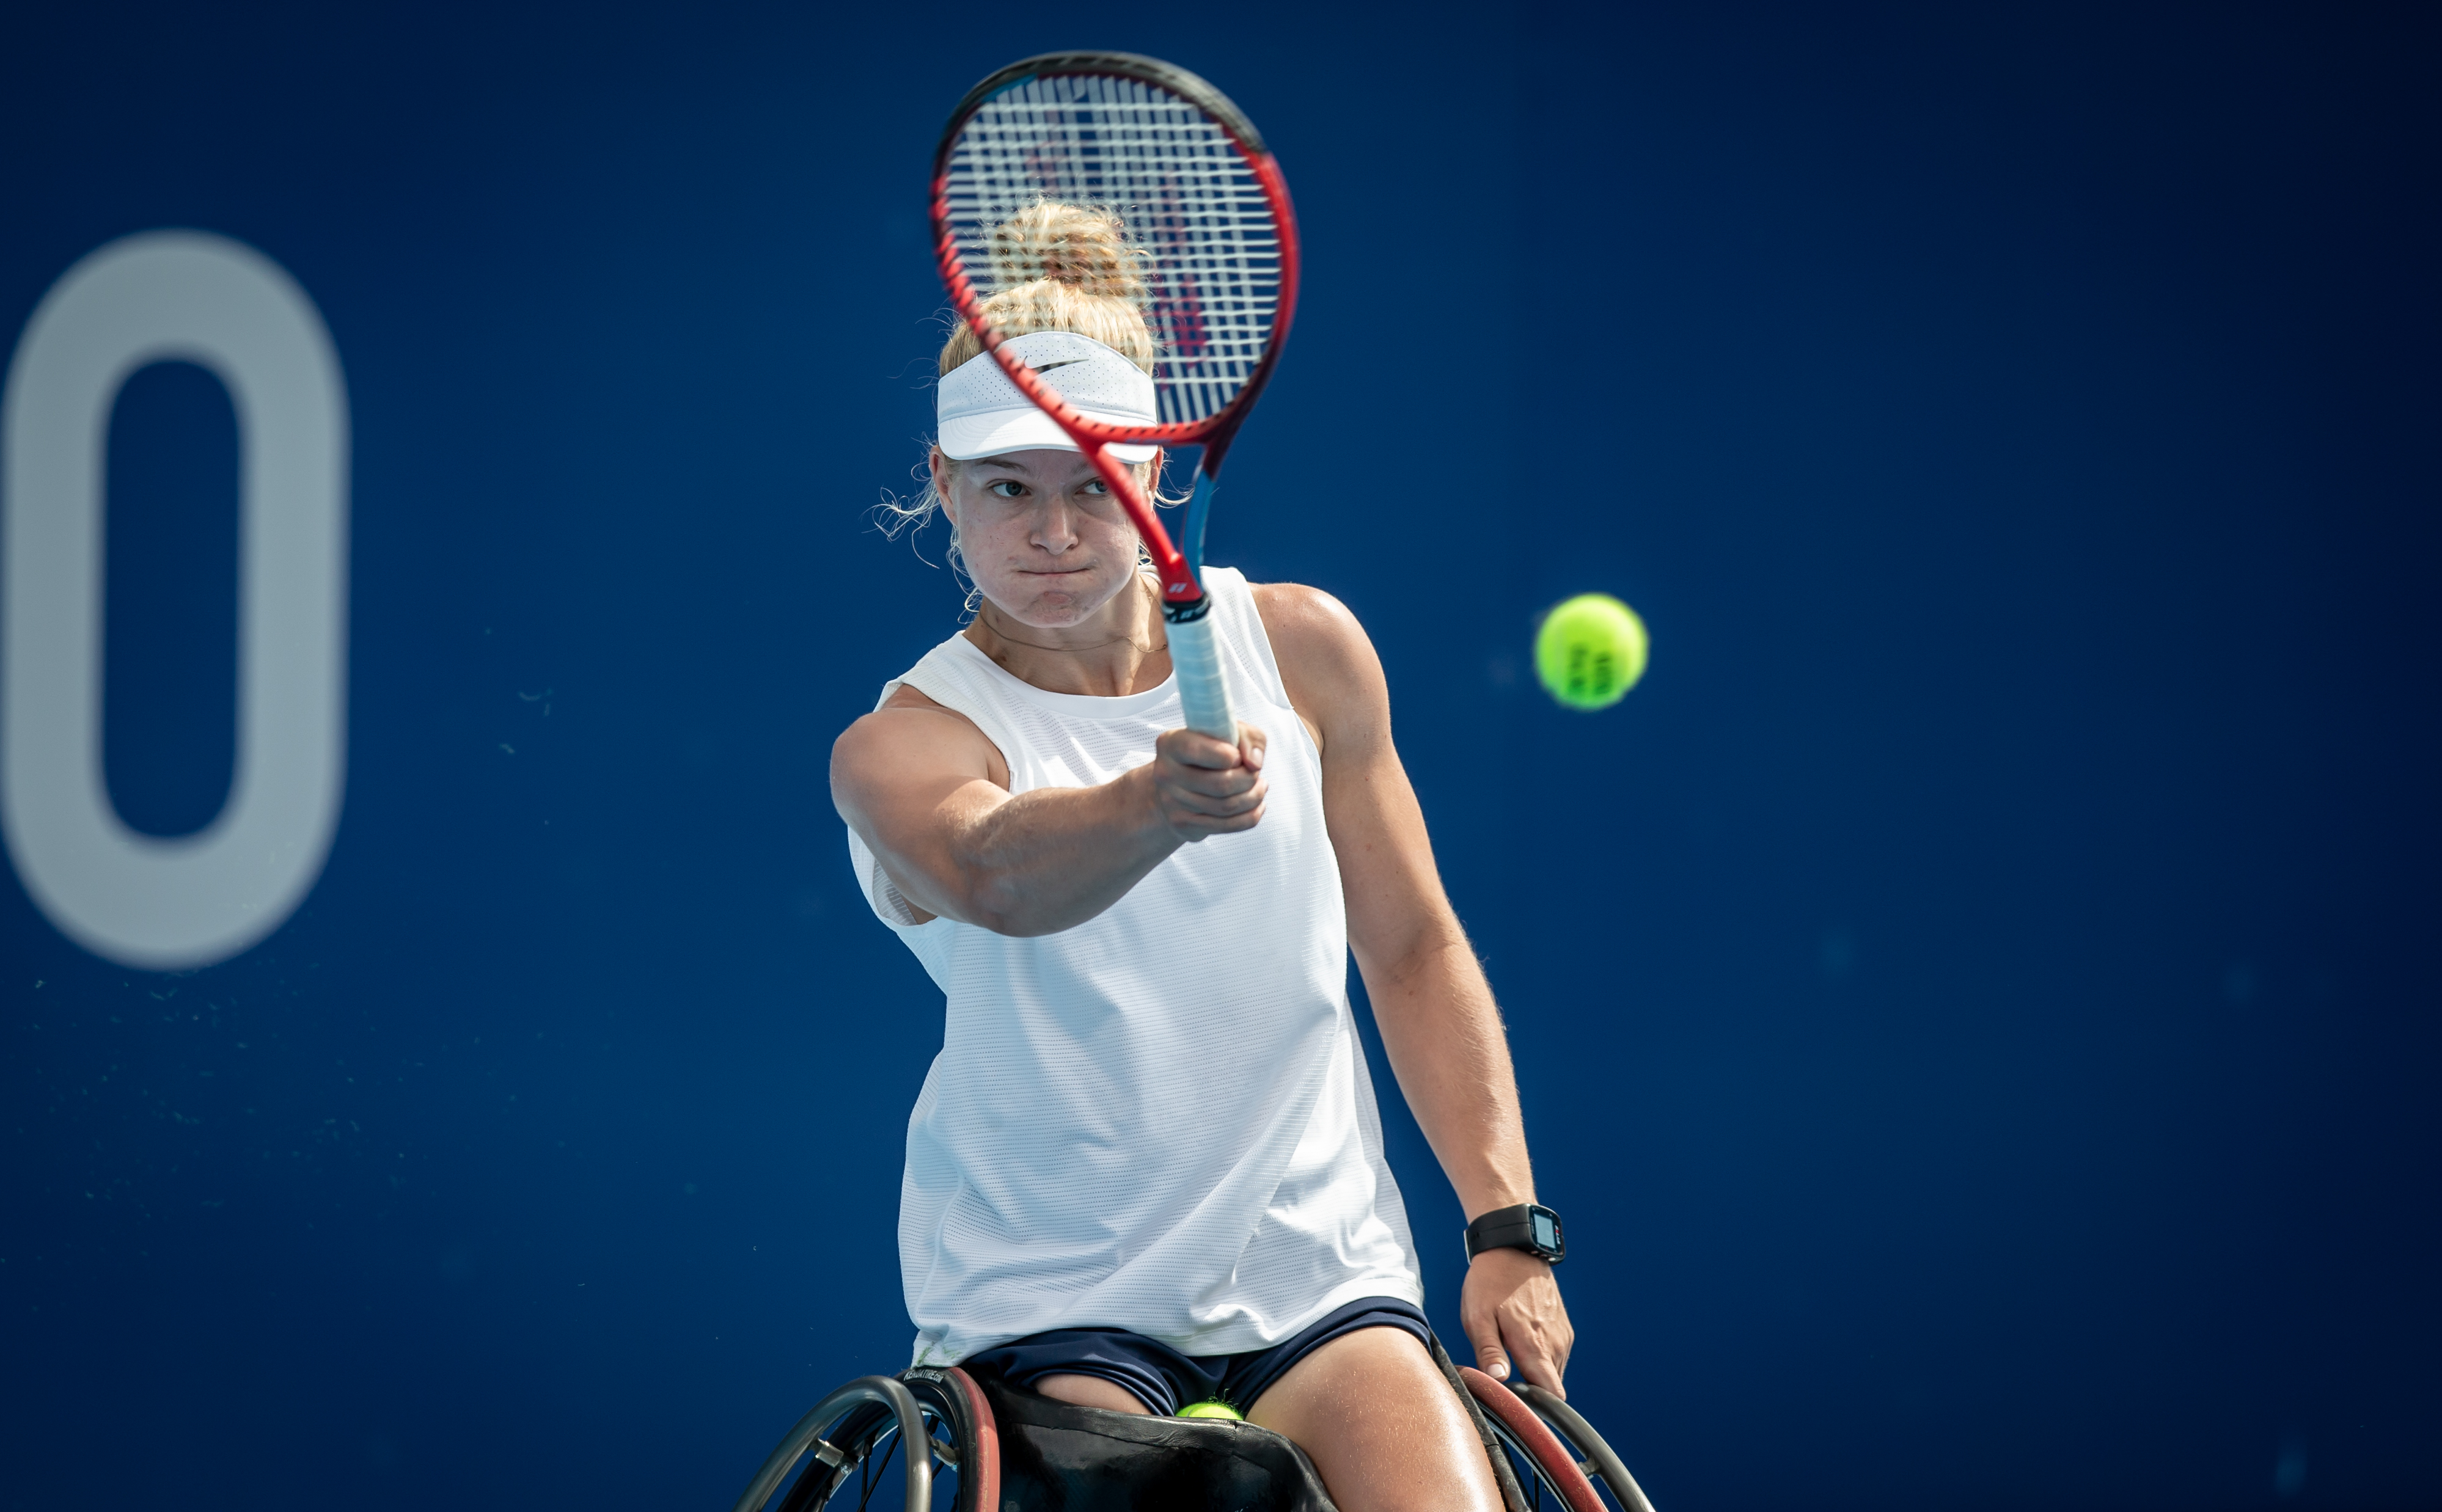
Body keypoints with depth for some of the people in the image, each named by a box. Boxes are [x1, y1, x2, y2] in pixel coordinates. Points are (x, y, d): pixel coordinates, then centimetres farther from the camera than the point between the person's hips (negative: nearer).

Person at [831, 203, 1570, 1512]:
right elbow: (993, 876, -32)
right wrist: (1158, 804, -52)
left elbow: (1415, 951, 13)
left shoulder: (1300, 648, 4)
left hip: (1317, 1275, 2)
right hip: (1049, 1307, -2)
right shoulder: (898, 747, -7)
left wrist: (1507, 1229, 4)